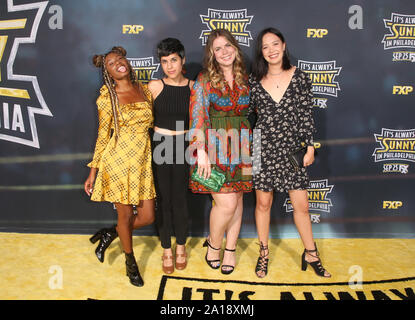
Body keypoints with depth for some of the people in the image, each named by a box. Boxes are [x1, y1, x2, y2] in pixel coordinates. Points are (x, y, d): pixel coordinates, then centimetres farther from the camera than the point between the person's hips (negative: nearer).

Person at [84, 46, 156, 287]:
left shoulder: (144, 90, 7)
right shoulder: (108, 97, -3)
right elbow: (103, 136, 0)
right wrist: (93, 172, 0)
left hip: (142, 161, 4)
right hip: (118, 159, -4)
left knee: (147, 217, 4)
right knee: (126, 214, 8)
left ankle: (110, 233, 33)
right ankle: (130, 262, 33)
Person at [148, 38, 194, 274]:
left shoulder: (193, 87, 0)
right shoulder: (155, 86, -4)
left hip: (183, 147, 1)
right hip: (159, 146, 0)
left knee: (180, 199, 7)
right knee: (163, 199, 8)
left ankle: (181, 247, 28)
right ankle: (166, 250, 25)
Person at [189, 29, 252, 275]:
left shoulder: (245, 79, 10)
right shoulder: (204, 80, -1)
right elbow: (197, 118, -7)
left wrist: (253, 148, 11)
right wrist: (201, 151, -15)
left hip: (241, 146, 4)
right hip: (214, 146, -4)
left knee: (237, 200, 8)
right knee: (226, 204, -9)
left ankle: (230, 250, 24)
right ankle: (214, 244, 19)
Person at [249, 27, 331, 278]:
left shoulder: (300, 77, 1)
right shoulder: (254, 81, 3)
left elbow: (307, 114, 1)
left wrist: (310, 146, -2)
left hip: (292, 149, 0)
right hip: (263, 148, 1)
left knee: (301, 205, 3)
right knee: (263, 203, 9)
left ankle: (311, 254, 24)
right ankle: (264, 253, 27)